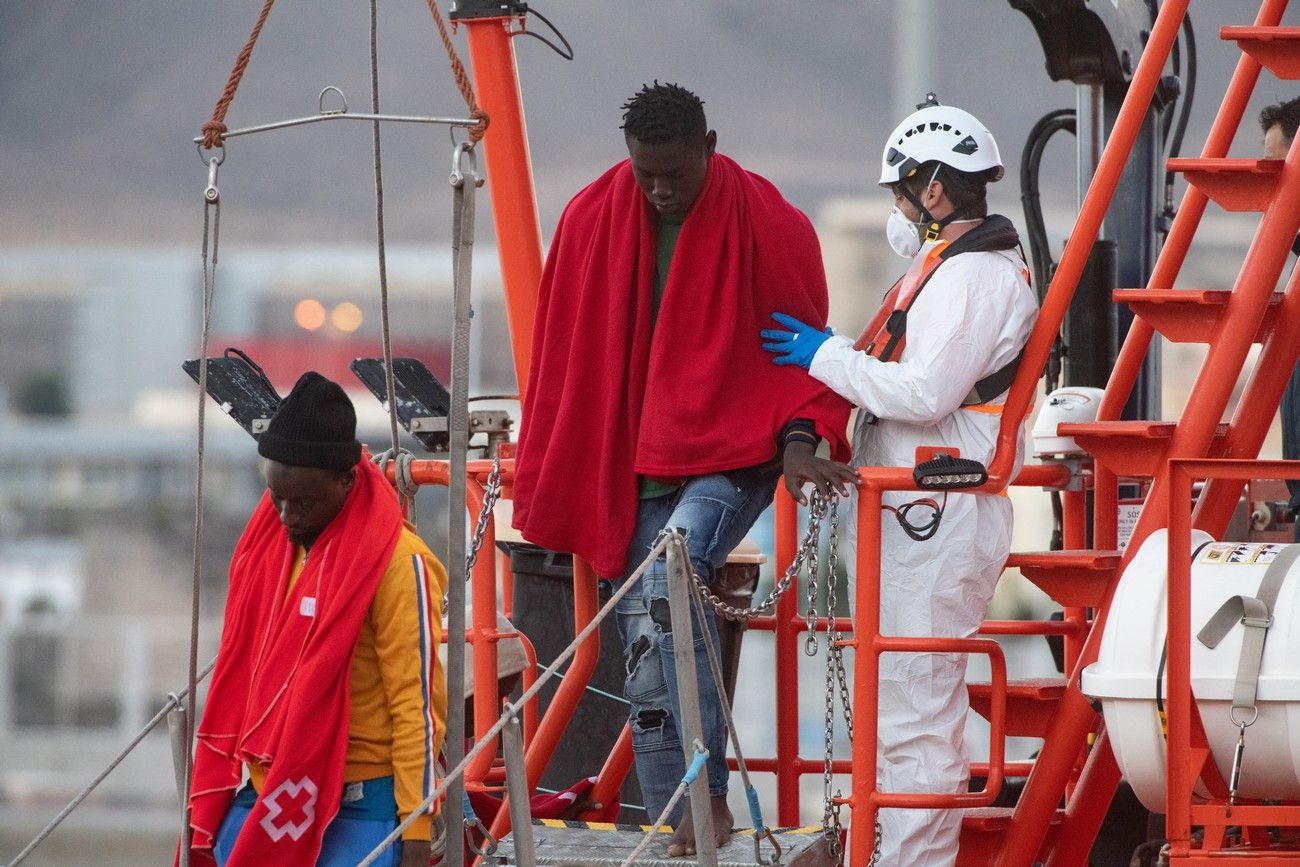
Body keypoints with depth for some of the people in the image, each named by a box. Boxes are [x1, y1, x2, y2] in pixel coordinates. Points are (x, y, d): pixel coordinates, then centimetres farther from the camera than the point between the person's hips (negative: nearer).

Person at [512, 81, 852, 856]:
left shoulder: (766, 224, -9)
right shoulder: (592, 222, 0)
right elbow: (562, 354, 8)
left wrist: (801, 437, -18)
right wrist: (546, 486, 10)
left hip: (732, 456, -4)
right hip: (634, 466, 4)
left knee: (669, 575, -30)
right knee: (647, 664, 1)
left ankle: (709, 792, -27)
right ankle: (679, 834, 6)